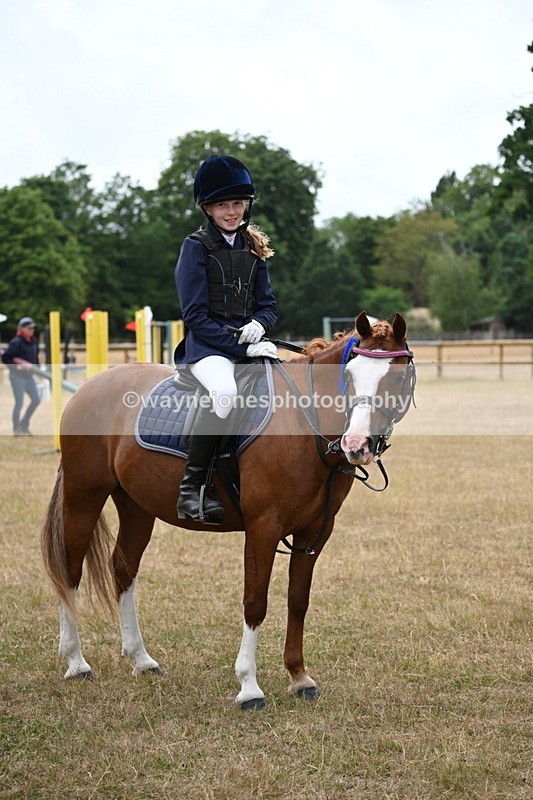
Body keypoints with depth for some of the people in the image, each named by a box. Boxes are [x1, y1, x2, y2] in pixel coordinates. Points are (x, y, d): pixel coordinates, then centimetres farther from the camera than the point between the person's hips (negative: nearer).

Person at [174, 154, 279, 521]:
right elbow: (196, 315, -8)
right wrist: (242, 348, -15)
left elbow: (269, 304, 18)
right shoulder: (197, 246, -1)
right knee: (225, 393, -38)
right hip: (207, 346, -6)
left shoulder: (253, 247, 16)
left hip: (249, 343, 6)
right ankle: (191, 487, -30)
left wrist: (259, 323, -7)